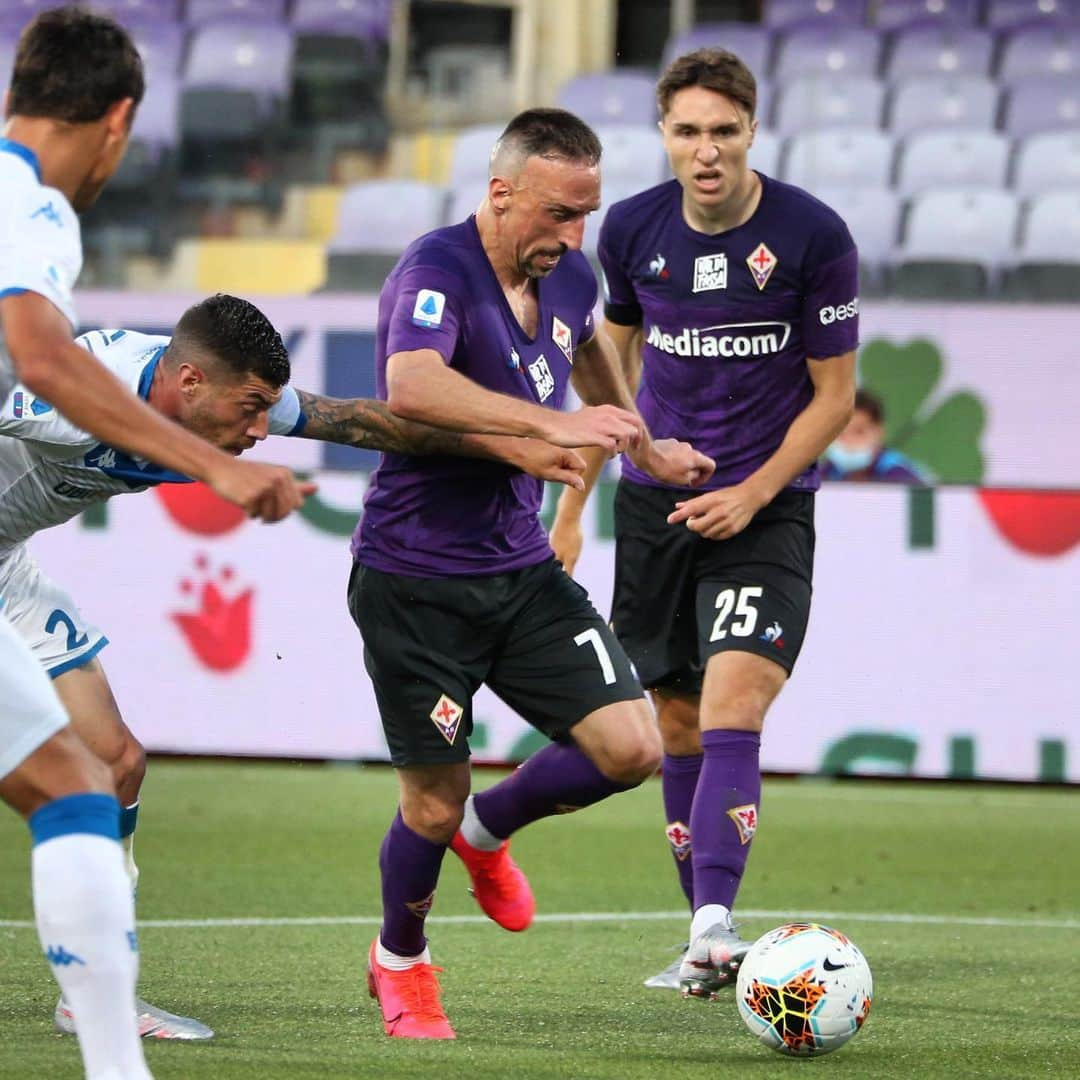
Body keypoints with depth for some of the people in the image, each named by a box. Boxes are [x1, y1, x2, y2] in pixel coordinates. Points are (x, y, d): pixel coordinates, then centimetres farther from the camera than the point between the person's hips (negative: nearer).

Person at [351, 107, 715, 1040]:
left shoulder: (569, 279, 3)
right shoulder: (438, 271, -20)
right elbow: (412, 385, -40)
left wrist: (645, 449, 33)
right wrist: (555, 424, -44)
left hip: (522, 570, 6)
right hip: (415, 579, -6)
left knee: (630, 750, -6)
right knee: (433, 805, 1)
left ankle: (486, 828, 24)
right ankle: (400, 964, 31)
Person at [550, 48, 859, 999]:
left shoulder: (814, 236, -11)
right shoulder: (632, 229, -1)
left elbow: (834, 393, -3)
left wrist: (751, 495, -13)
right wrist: (571, 506, 14)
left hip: (765, 506, -4)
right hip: (655, 500, 4)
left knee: (732, 705, -19)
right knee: (679, 723, 6)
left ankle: (715, 926, -27)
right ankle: (707, 943, 15)